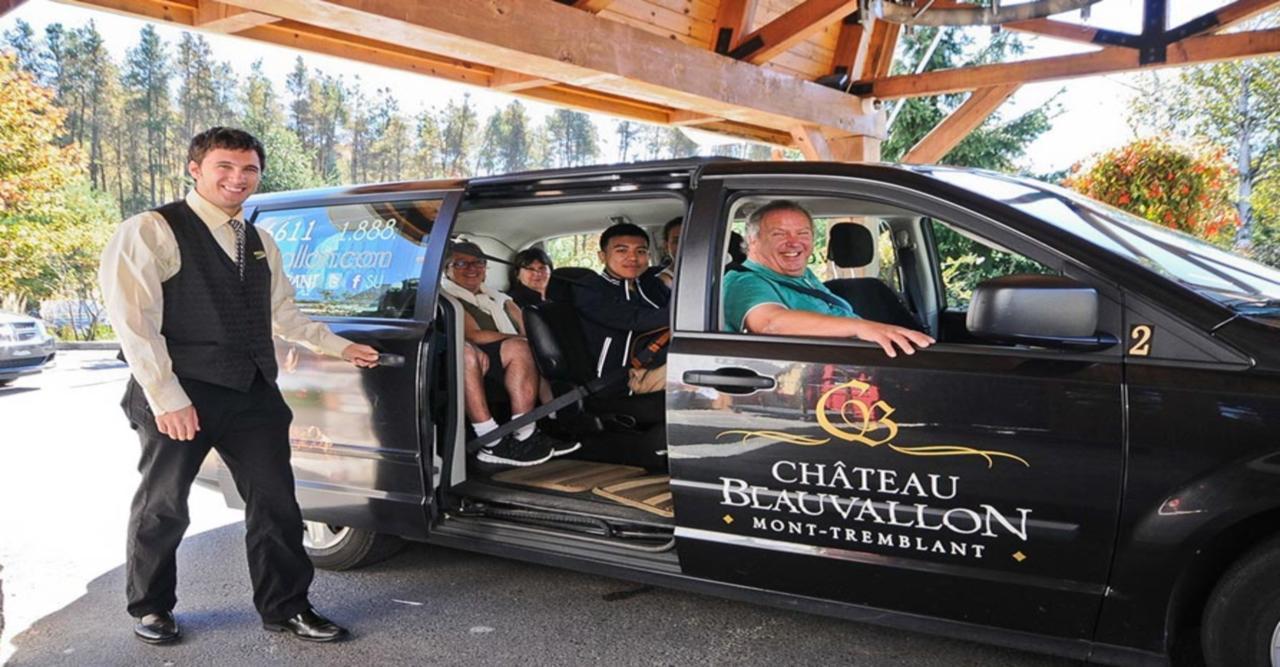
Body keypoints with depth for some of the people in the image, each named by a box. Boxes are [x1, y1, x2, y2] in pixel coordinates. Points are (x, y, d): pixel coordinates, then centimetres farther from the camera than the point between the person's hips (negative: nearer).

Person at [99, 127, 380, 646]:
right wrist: (166, 398, -18)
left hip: (254, 392, 6)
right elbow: (134, 321, -12)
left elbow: (281, 312, 26)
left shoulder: (259, 243, 15)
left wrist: (340, 346, 25)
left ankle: (285, 608, 19)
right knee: (163, 504, 10)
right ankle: (150, 608, 31)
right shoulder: (151, 232, -6)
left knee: (275, 501, 6)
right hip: (180, 393, -5)